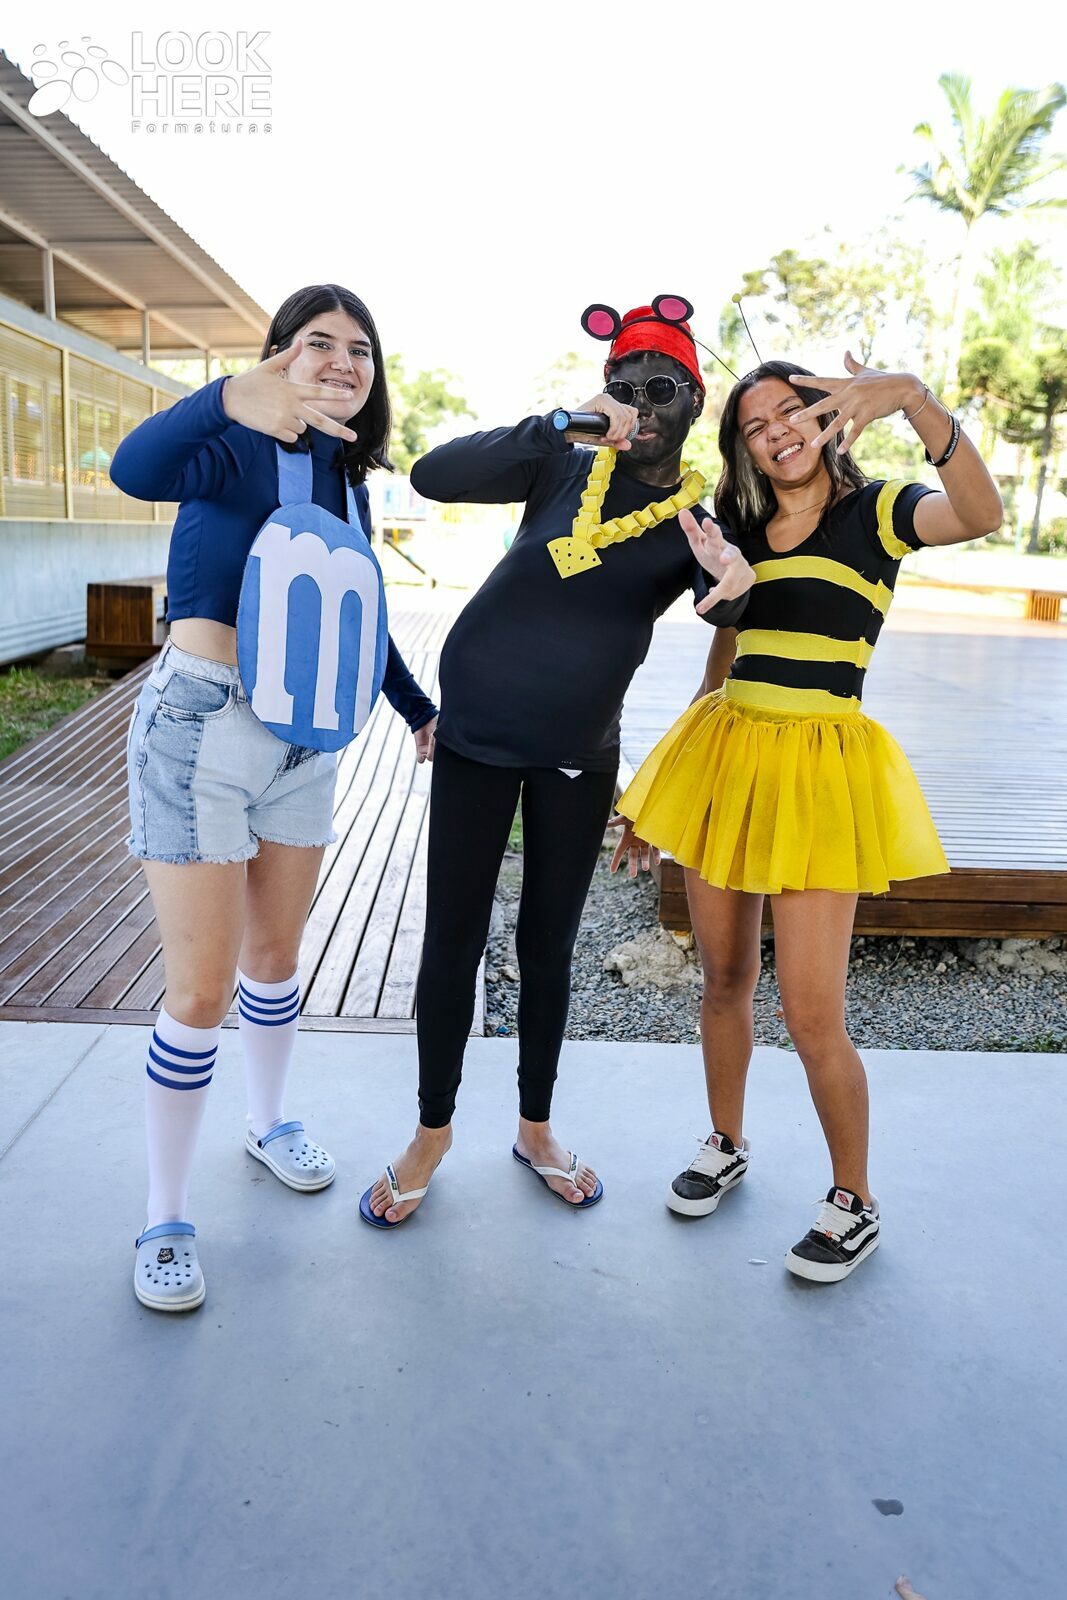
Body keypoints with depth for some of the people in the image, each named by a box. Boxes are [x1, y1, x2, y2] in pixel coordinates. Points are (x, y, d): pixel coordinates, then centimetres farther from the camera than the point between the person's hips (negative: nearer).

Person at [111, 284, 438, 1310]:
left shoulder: (347, 477, 11)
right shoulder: (234, 450, -9)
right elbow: (137, 470, -33)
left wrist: (420, 708, 21)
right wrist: (234, 399, -50)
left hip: (305, 742, 6)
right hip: (202, 725, -6)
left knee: (275, 957, 18)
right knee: (202, 989, -4)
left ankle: (269, 1124, 42)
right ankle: (163, 1219, 14)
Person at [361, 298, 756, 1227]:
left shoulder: (697, 529, 0)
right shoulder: (563, 469, -5)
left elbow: (719, 613, -19)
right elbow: (434, 477, -17)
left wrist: (737, 583, -43)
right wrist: (559, 421, -25)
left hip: (578, 756, 1)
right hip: (476, 738, -1)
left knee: (548, 946, 11)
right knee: (453, 940, 4)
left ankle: (536, 1128, 31)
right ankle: (433, 1132, 23)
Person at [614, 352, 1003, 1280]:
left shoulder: (876, 513, -1)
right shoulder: (738, 532, 13)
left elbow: (980, 514, -24)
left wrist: (913, 398, -35)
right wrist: (661, 791, 18)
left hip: (817, 769, -5)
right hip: (726, 755, 5)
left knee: (813, 1017, -4)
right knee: (725, 978, 14)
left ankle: (855, 1203, 20)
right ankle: (726, 1147, 37)